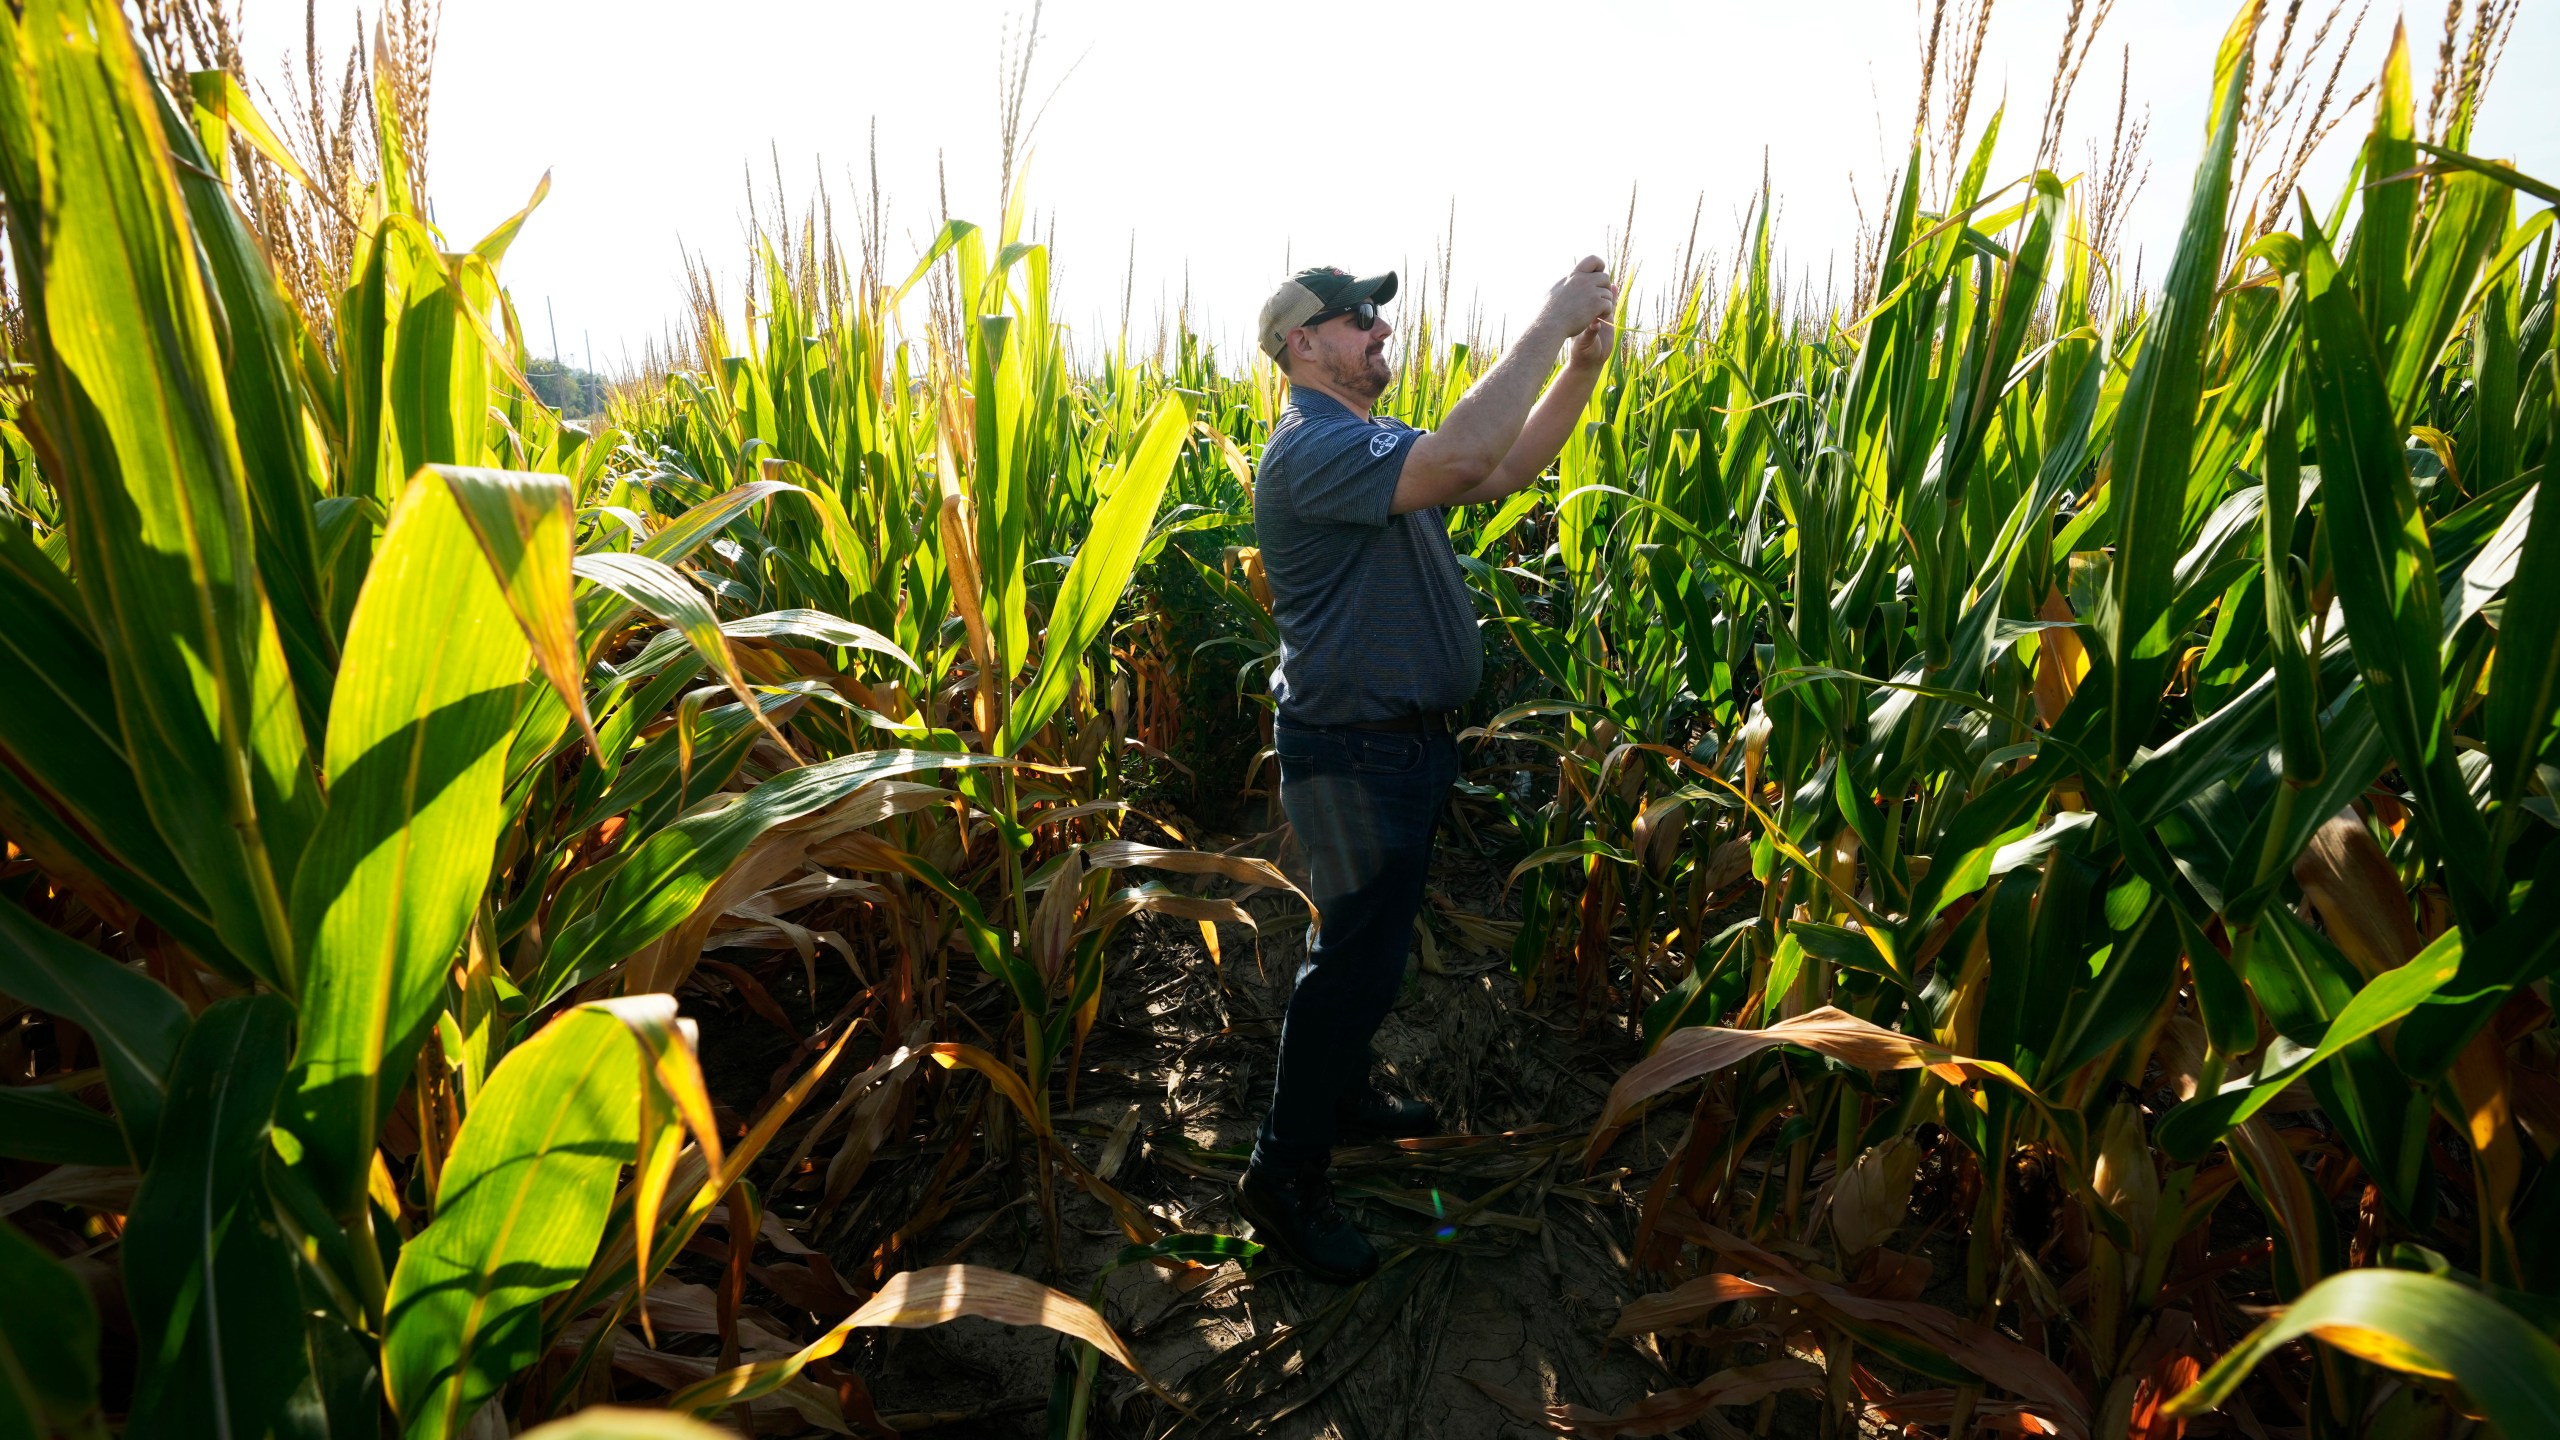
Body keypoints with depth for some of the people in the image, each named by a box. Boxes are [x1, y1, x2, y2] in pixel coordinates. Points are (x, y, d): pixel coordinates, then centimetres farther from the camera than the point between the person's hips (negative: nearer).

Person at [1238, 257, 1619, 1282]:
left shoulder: (1378, 444, 14)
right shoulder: (1312, 447, -20)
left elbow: (1509, 467, 10)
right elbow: (1464, 455, -36)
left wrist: (1584, 362, -2)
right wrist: (1547, 323, -24)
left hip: (1408, 738, 10)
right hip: (1352, 754, -10)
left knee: (1371, 938, 22)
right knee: (1356, 956, -2)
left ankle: (1342, 1095, 42)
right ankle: (1283, 1176, 15)